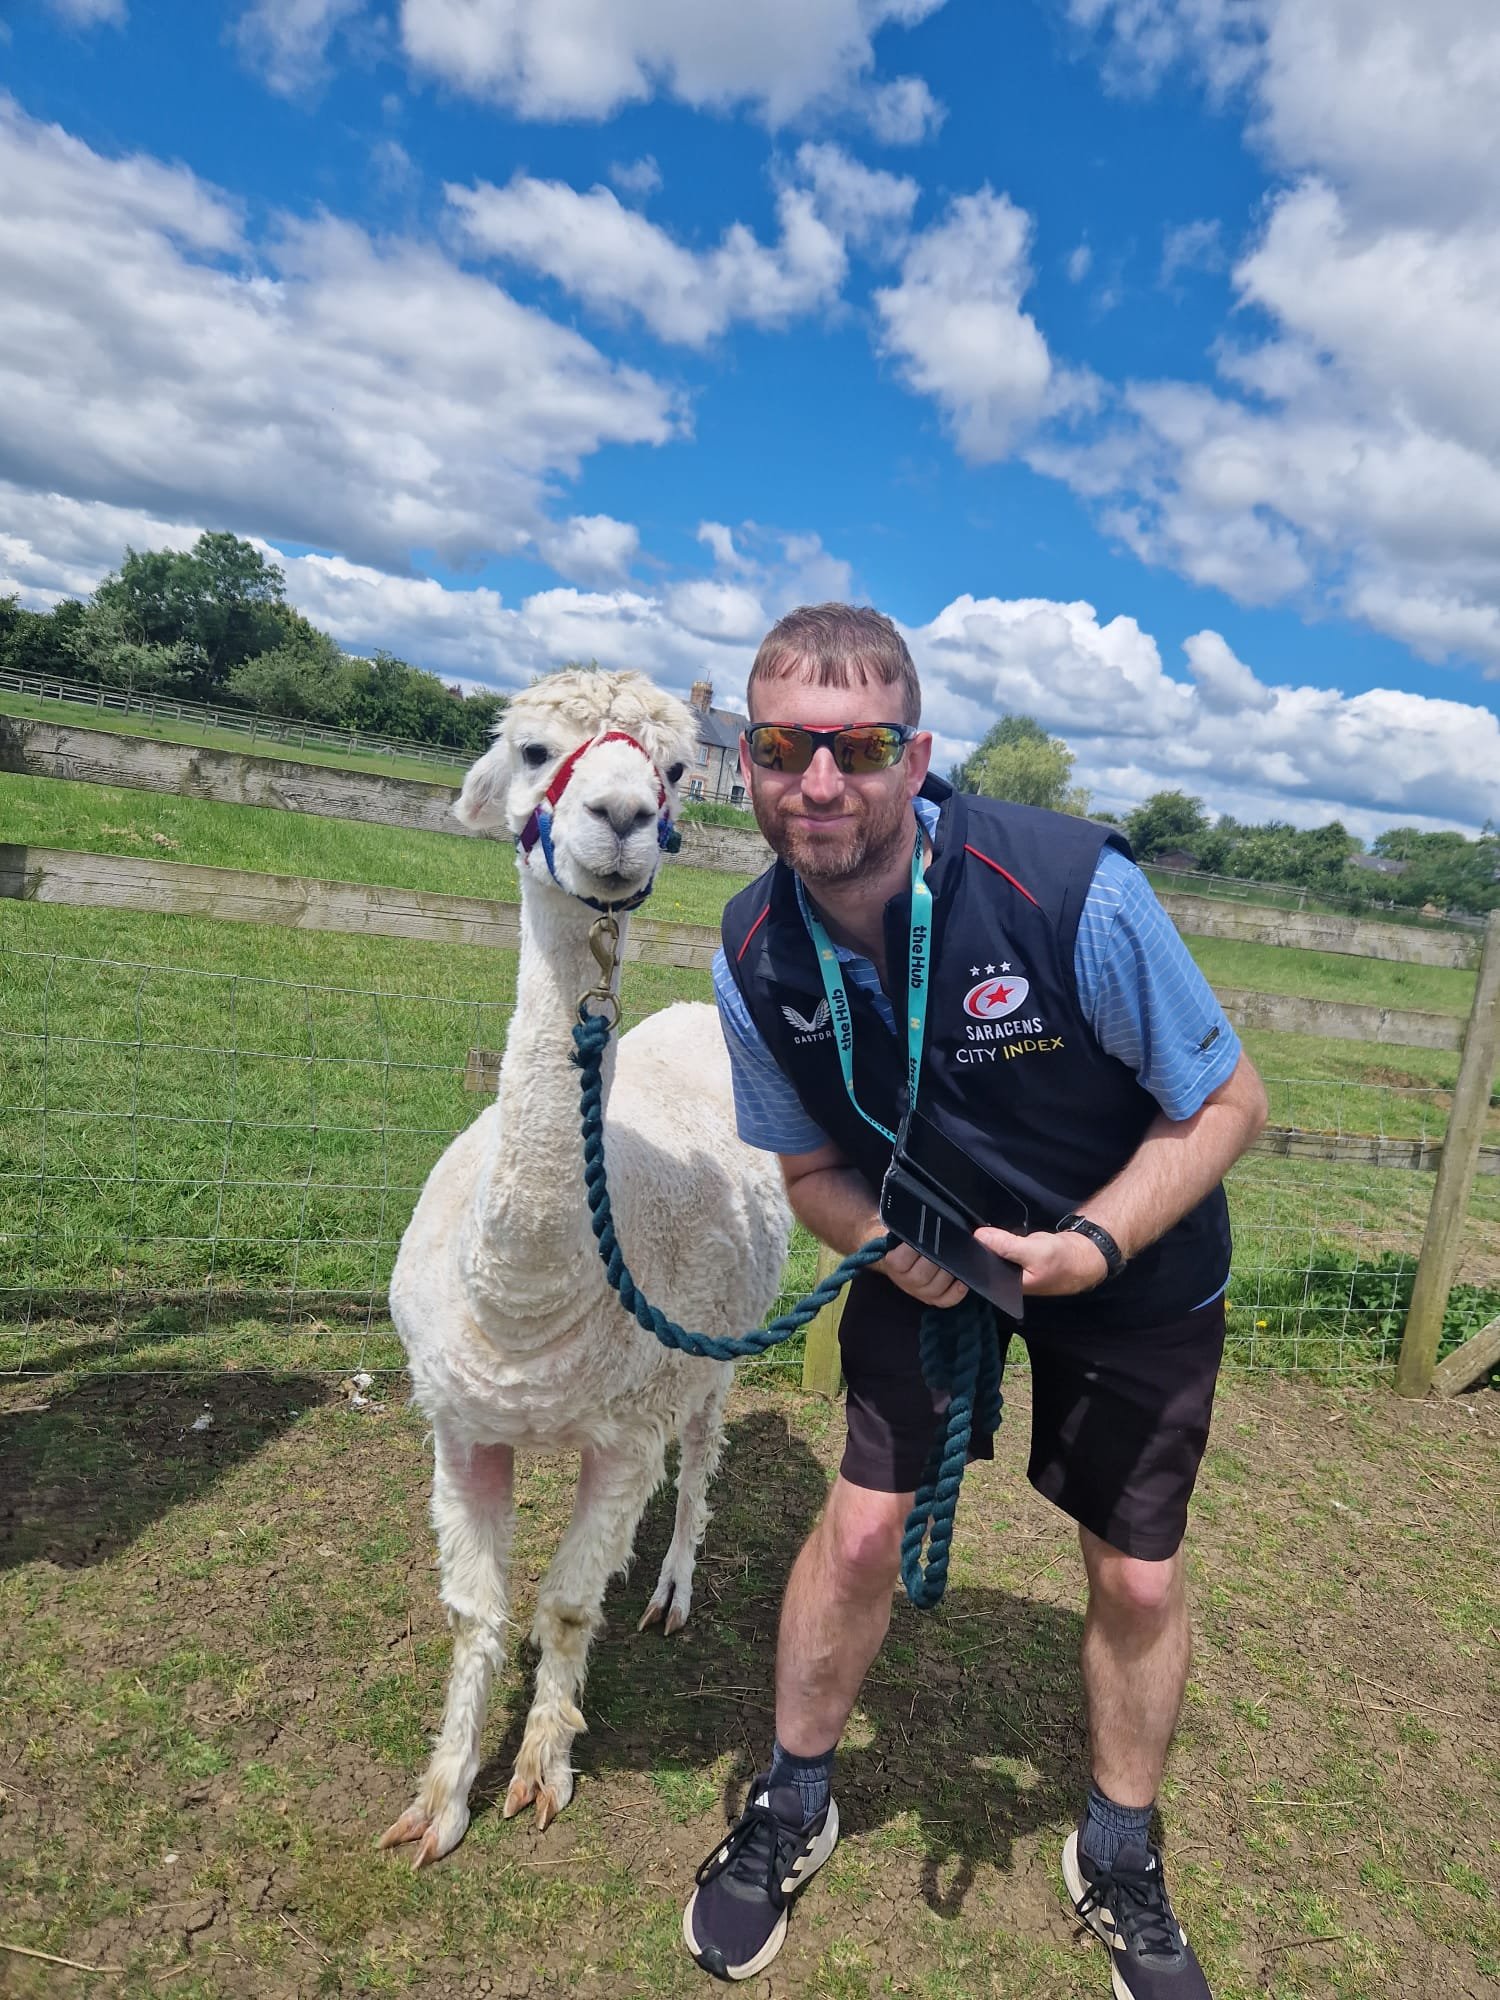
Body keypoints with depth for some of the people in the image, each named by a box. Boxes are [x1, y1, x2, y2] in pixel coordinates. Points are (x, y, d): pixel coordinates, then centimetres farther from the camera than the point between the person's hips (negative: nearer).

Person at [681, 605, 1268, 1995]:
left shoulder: (1073, 890, -32)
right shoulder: (756, 958, -19)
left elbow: (1227, 1105, -18)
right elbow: (812, 1167, -4)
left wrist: (1094, 1243, -30)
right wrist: (886, 1243, -24)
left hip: (1134, 1269, -1)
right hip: (923, 1254, 2)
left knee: (1136, 1578, 9)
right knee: (861, 1525, 0)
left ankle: (1119, 1857, 39)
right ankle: (793, 1805, 31)